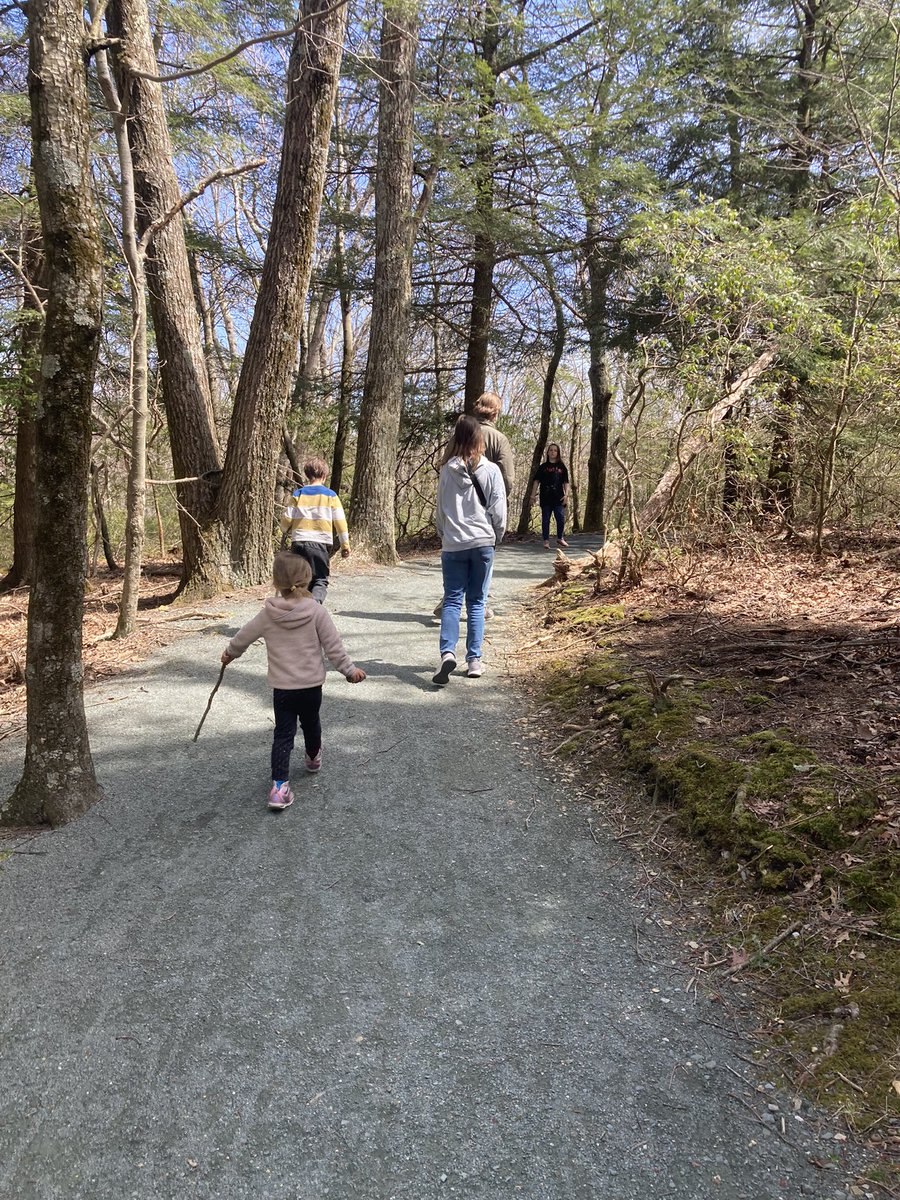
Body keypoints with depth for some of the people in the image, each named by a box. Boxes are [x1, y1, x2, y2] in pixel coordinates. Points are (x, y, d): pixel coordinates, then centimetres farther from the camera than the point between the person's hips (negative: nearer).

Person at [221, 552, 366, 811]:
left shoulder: (267, 614, -6)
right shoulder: (316, 612, -12)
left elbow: (243, 636, 9)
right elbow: (333, 646, -8)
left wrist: (230, 653, 29)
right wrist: (349, 670, 4)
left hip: (282, 687, 0)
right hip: (312, 685, 0)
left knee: (283, 734, 3)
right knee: (311, 724, 24)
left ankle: (279, 785, -8)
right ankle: (314, 758, 48)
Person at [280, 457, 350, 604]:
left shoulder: (298, 494, 5)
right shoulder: (331, 495, 1)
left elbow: (286, 519, 4)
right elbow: (340, 522, -1)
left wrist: (285, 532, 26)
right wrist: (345, 545, 6)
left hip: (299, 542, 2)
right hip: (321, 543, -2)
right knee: (321, 581, 4)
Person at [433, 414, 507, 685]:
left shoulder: (447, 471, -1)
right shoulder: (491, 470, -4)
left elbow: (440, 510, 6)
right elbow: (498, 512, -3)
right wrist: (496, 538, 13)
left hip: (453, 544, 0)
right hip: (482, 542, 0)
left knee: (452, 600, 4)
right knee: (476, 602, 8)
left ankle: (447, 652, -16)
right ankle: (474, 660, 8)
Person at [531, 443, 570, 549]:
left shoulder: (562, 467, 10)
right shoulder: (543, 467, 8)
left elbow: (566, 482, 9)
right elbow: (537, 481, 7)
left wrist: (566, 495, -2)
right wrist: (533, 495, 0)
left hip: (559, 498, 1)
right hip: (545, 498, -1)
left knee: (561, 519, -2)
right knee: (545, 520, 3)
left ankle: (560, 538, 17)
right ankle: (546, 541, 10)